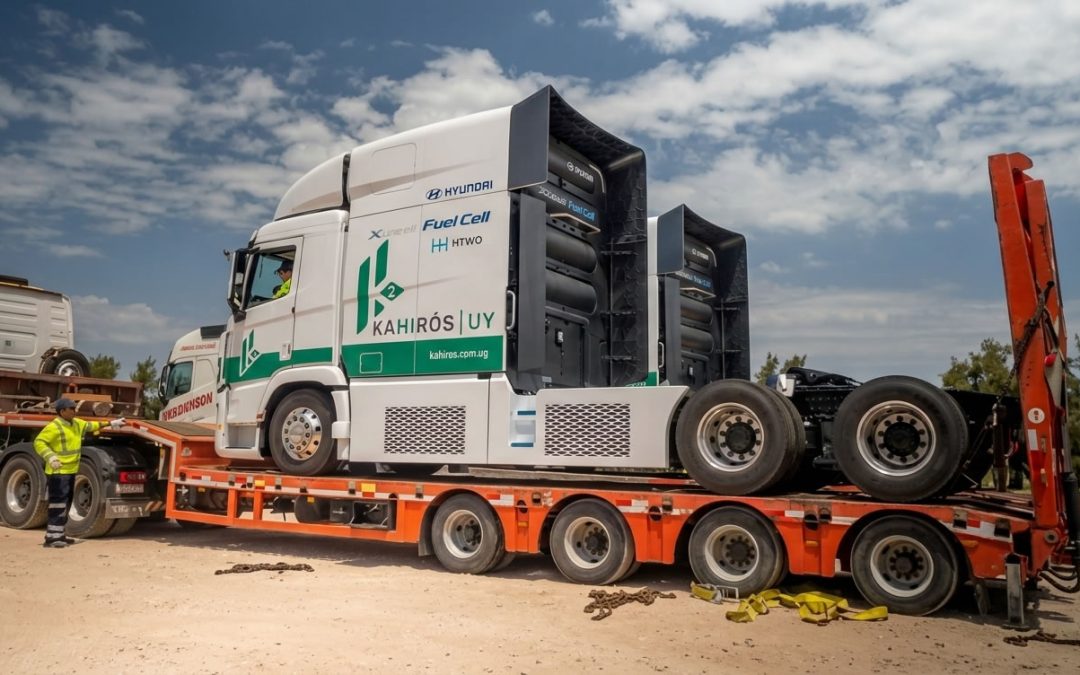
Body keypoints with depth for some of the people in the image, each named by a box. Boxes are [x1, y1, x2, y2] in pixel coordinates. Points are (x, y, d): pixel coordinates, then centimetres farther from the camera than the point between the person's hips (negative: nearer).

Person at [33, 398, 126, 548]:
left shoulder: (76, 423, 12)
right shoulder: (54, 427, -15)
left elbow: (90, 426, 27)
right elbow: (39, 442, -19)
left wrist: (110, 423, 28)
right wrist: (50, 456, -31)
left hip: (70, 471, 10)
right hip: (58, 472, -10)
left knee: (65, 504, 15)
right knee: (58, 504, -11)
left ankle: (59, 534, 24)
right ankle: (51, 537, -8)